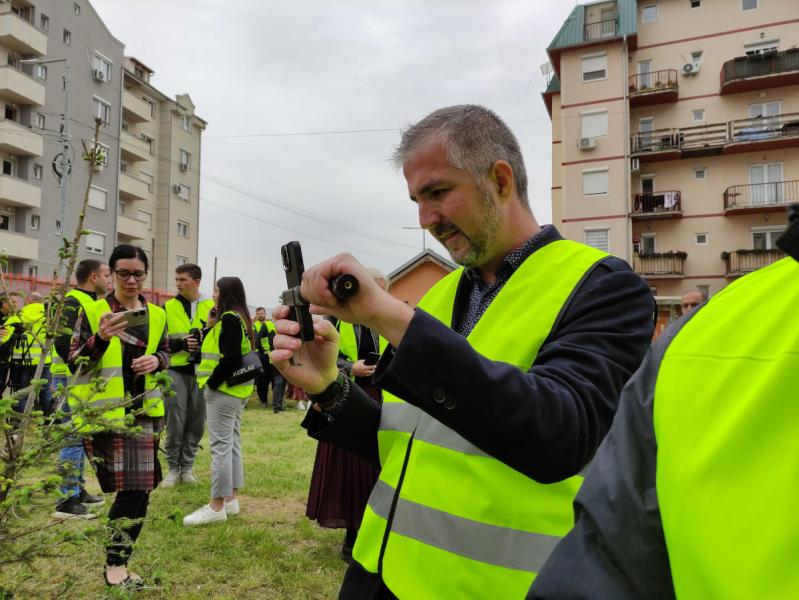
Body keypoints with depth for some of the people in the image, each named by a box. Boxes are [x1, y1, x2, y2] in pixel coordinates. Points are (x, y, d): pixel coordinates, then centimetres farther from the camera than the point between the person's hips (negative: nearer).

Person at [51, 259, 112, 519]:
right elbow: (62, 342, -23)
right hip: (71, 380, -10)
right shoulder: (73, 302, -14)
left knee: (80, 437, 16)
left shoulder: (91, 302, 17)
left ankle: (78, 491, 26)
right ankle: (67, 501, 0)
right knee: (73, 439, -6)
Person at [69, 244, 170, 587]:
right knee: (135, 488, -6)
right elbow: (74, 363, -8)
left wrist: (157, 360, -8)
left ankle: (117, 562, 23)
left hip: (143, 411, 4)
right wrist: (100, 338, -26)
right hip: (105, 412, -4)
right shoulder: (93, 311, -4)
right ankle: (116, 564, 15)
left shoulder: (157, 315, 7)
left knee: (138, 487, 6)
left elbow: (166, 355, 16)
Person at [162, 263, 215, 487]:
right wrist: (181, 343, -16)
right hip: (176, 370, -1)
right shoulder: (168, 307, 4)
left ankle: (187, 467, 20)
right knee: (175, 421, 0)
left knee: (196, 422, 7)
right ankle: (173, 468, 14)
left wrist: (206, 339, -13)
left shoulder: (212, 307, 5)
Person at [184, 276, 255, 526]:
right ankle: (231, 499, 21)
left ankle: (217, 507, 0)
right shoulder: (241, 319, 14)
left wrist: (212, 383, -16)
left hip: (223, 391, -10)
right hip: (237, 390, 10)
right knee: (233, 443, 13)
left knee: (220, 446, -6)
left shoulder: (229, 319, -15)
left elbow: (231, 358, -22)